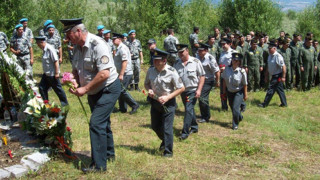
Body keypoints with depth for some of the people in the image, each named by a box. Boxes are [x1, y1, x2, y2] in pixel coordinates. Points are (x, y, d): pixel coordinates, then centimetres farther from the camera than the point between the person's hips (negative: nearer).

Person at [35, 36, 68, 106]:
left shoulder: (50, 49, -21)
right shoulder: (44, 49, 8)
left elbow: (56, 61, -23)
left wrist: (57, 73, -23)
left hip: (52, 74, -9)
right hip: (46, 74, 9)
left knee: (58, 89, 3)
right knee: (42, 88, 12)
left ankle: (64, 103, 17)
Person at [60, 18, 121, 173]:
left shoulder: (97, 45, -24)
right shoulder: (77, 47, 3)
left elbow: (104, 74, -31)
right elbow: (76, 70, 15)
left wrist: (85, 89, -24)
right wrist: (74, 84, -5)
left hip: (108, 89, -9)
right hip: (94, 91, 9)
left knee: (96, 123, -13)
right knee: (103, 122, 20)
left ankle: (99, 164, -5)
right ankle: (109, 153, 37)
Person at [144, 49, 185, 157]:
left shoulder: (171, 72, -18)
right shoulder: (151, 71, -4)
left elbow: (181, 88, -13)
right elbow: (146, 84, 13)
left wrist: (167, 97, -20)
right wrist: (149, 90, -11)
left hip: (168, 103, -6)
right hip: (155, 102, 6)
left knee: (167, 128, -5)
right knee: (155, 126, 19)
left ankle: (168, 151, 9)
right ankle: (164, 140, 46)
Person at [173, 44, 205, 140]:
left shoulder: (195, 62, -8)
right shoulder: (176, 64, 3)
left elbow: (202, 76, -6)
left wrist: (199, 90, -12)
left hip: (193, 90, -5)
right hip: (183, 91, 5)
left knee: (188, 109, -10)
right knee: (189, 109, 17)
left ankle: (185, 132, -5)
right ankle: (194, 127, 34)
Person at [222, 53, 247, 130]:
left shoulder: (242, 71, -19)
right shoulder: (227, 69, -10)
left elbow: (244, 84, -10)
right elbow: (224, 80, 3)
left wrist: (245, 94, -5)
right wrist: (224, 90, 7)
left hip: (239, 92, -4)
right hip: (229, 92, 4)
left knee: (235, 108, -11)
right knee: (232, 108, 18)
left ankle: (235, 125, 8)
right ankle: (240, 117, 48)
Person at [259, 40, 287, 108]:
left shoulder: (278, 56, -20)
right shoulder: (270, 55, 6)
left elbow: (283, 67, -20)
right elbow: (268, 66, 17)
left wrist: (283, 77, -20)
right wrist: (267, 74, 19)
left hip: (277, 76, -8)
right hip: (273, 76, 8)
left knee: (271, 89, -2)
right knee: (279, 90, 15)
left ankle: (265, 104, 6)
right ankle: (284, 103, 24)